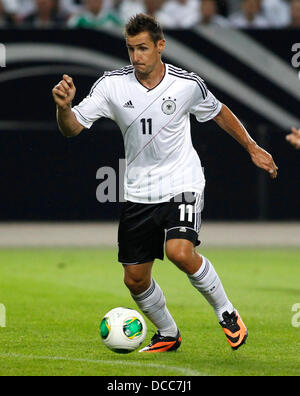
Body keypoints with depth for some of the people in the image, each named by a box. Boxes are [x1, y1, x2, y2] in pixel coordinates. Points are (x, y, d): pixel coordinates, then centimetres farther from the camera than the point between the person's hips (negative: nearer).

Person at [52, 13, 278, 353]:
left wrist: (252, 148, 14)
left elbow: (219, 113, 11)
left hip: (182, 184, -3)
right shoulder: (112, 85, -8)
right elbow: (72, 128, -10)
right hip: (139, 192, 3)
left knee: (180, 252, -28)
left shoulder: (188, 84, -9)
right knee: (135, 279, 5)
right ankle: (168, 335, 32)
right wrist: (64, 107, -31)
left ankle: (227, 313, -5)